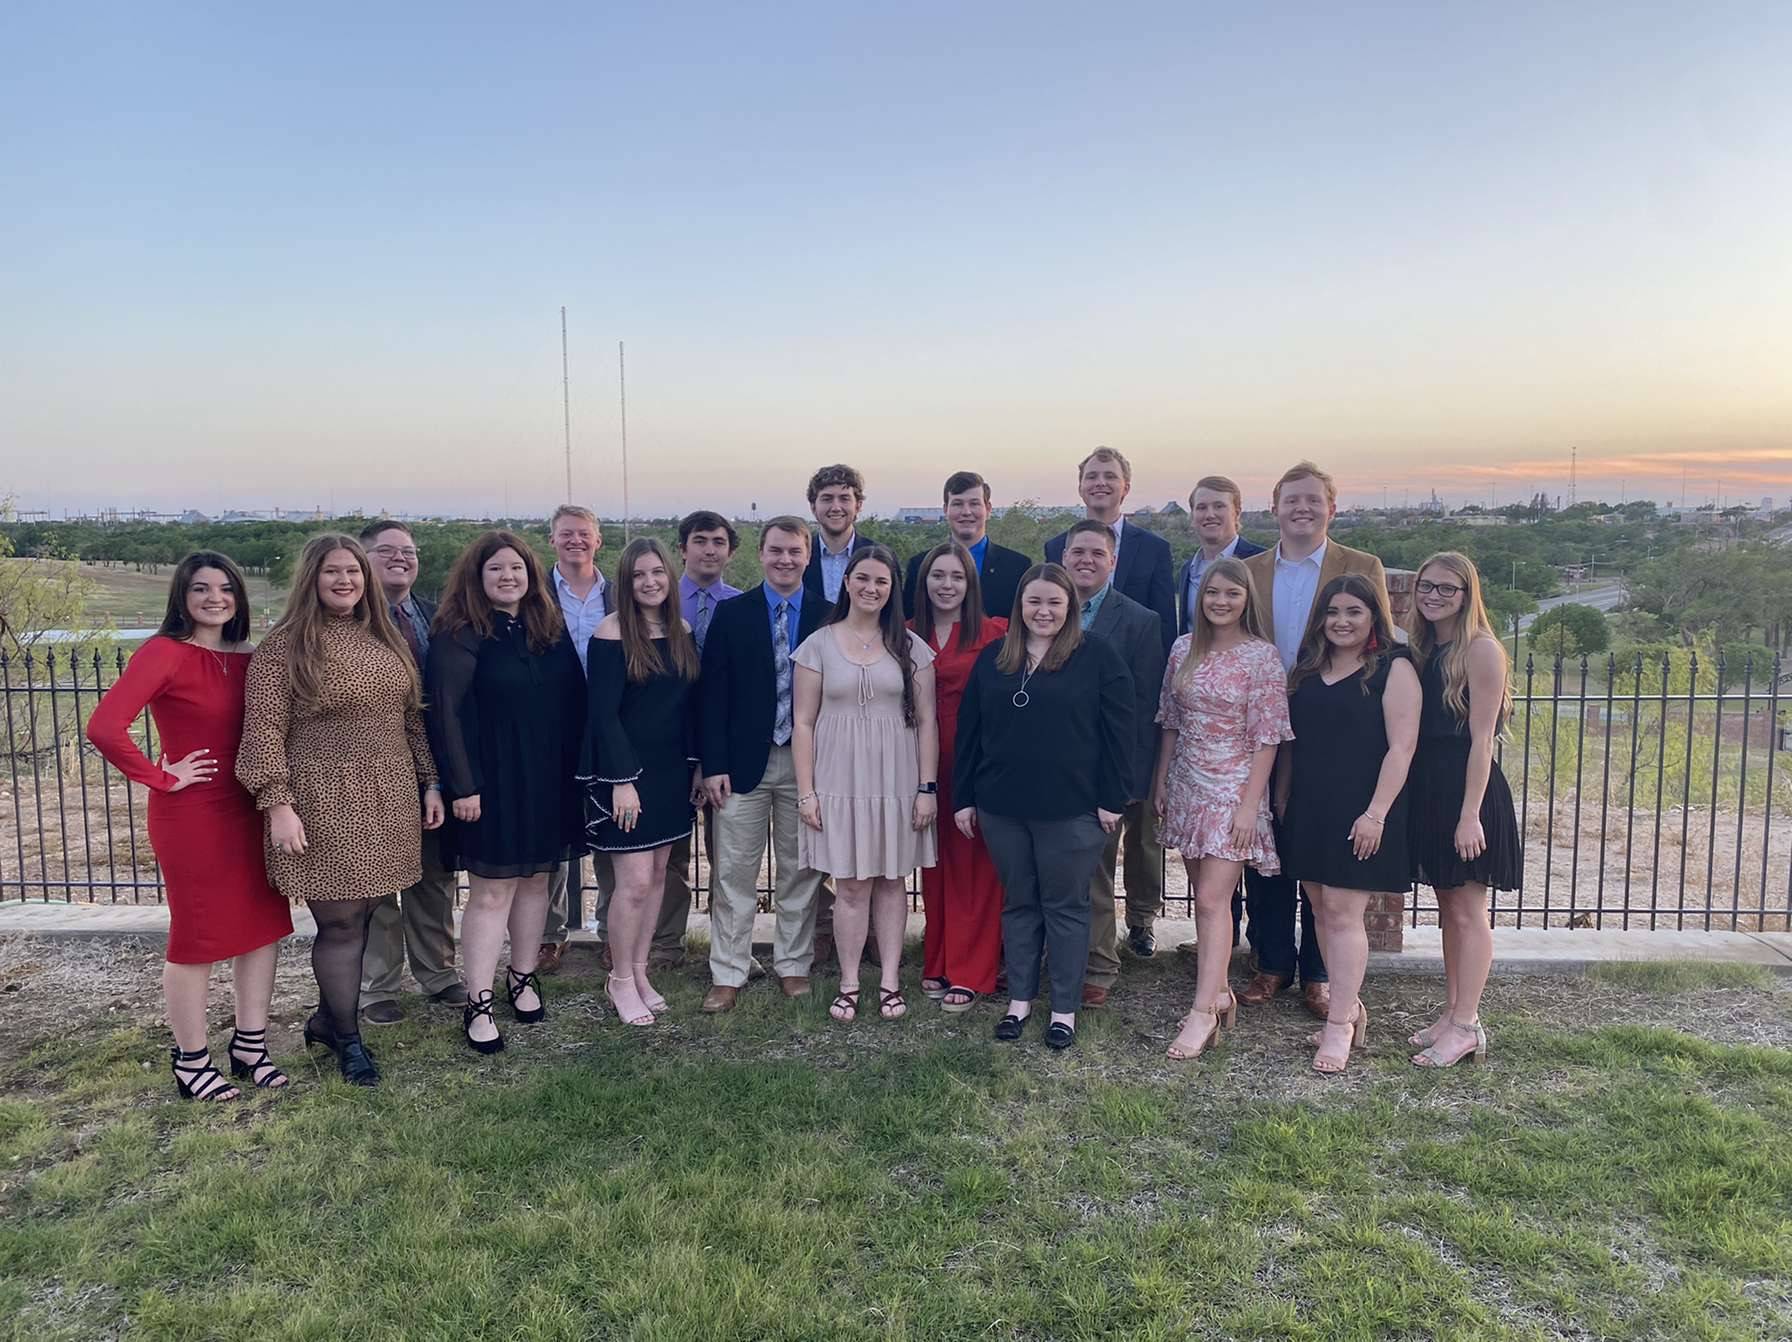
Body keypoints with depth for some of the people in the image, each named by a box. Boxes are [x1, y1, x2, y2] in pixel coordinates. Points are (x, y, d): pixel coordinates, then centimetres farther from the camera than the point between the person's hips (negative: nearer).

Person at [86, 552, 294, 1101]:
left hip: (247, 809, 6)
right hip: (190, 814, -6)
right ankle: (190, 1061, 23)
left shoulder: (245, 659, 6)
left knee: (264, 925, 11)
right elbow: (104, 727, -24)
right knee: (196, 936, 6)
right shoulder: (165, 652, -14)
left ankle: (250, 1045, 27)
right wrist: (162, 778, -15)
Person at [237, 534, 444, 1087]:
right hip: (324, 802, -5)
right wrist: (277, 805, -15)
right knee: (341, 923, 1)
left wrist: (430, 782, 12)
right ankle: (348, 1038, 17)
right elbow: (264, 731, -9)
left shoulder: (386, 640, 12)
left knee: (360, 915, 10)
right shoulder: (284, 646, -6)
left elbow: (412, 718, 15)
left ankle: (327, 1019, 29)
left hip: (389, 800, 5)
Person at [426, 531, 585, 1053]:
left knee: (535, 879, 14)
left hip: (547, 779, 5)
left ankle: (523, 977, 30)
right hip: (490, 783, -5)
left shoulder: (550, 629, 7)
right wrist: (462, 786, -16)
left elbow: (574, 701, 9)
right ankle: (477, 1004, 9)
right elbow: (446, 713, -13)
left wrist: (573, 768, 4)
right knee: (491, 891, -1)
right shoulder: (458, 636, -9)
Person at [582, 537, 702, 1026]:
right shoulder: (612, 633, -12)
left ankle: (639, 973, 25)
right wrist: (621, 780, -18)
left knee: (657, 873, 11)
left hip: (671, 770, 6)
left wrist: (697, 764, 7)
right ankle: (620, 981, 13)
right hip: (624, 771, -6)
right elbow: (604, 712, -14)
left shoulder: (682, 631, 6)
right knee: (635, 881, -5)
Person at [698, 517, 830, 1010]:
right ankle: (728, 974, 15)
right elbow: (713, 693, -1)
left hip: (806, 762, 1)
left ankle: (793, 966, 25)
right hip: (744, 760, 0)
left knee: (800, 870, 10)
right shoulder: (731, 614, 2)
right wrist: (713, 764, -7)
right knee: (734, 872, 4)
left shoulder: (826, 617, 2)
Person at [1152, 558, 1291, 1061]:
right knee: (1203, 893, 11)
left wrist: (1249, 804, -14)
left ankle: (1204, 1011, -4)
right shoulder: (1183, 649, 6)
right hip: (1187, 786, 5)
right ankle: (1218, 990, 23)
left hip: (1233, 789, -5)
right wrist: (1160, 782, 11)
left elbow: (1267, 738, -10)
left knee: (1212, 899, -9)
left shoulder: (1262, 657, -9)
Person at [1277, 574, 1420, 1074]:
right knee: (1322, 911, 10)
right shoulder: (1307, 670, 12)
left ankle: (1340, 1026, 1)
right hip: (1309, 809, 6)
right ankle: (1351, 1007, 24)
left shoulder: (1393, 669, -5)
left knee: (1343, 912, -7)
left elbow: (1401, 747, -11)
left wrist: (1376, 812, -17)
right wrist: (1281, 799, 12)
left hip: (1359, 813, -6)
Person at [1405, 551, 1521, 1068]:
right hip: (1430, 791, 8)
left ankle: (1466, 1026, 6)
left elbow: (1481, 738, -15)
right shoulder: (1422, 649, 12)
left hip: (1467, 791, -8)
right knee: (1447, 907, 14)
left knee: (1468, 910, -1)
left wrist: (1470, 814, -18)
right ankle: (1452, 1014, 23)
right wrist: (1421, 797, 7)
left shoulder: (1480, 649, -11)